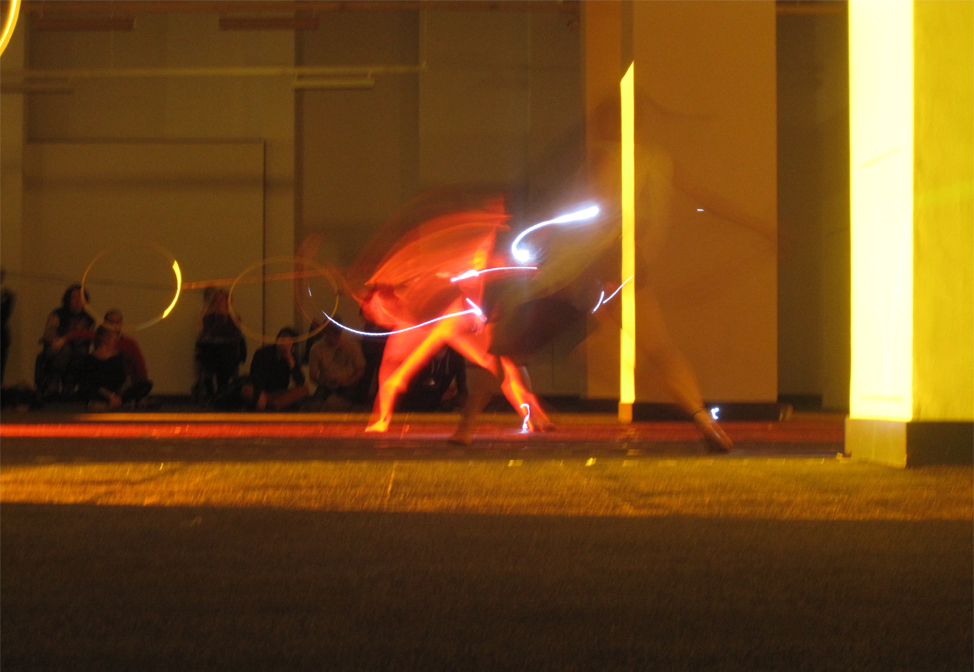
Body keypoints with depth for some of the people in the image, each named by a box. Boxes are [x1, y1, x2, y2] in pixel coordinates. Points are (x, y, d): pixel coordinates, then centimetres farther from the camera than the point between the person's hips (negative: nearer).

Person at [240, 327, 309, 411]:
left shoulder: (293, 358, 1)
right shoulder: (263, 353, -7)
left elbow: (300, 381, -14)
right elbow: (257, 377, -19)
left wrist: (290, 359, -21)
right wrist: (261, 395, -36)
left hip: (279, 393, 3)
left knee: (304, 388, -22)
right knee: (246, 391, -36)